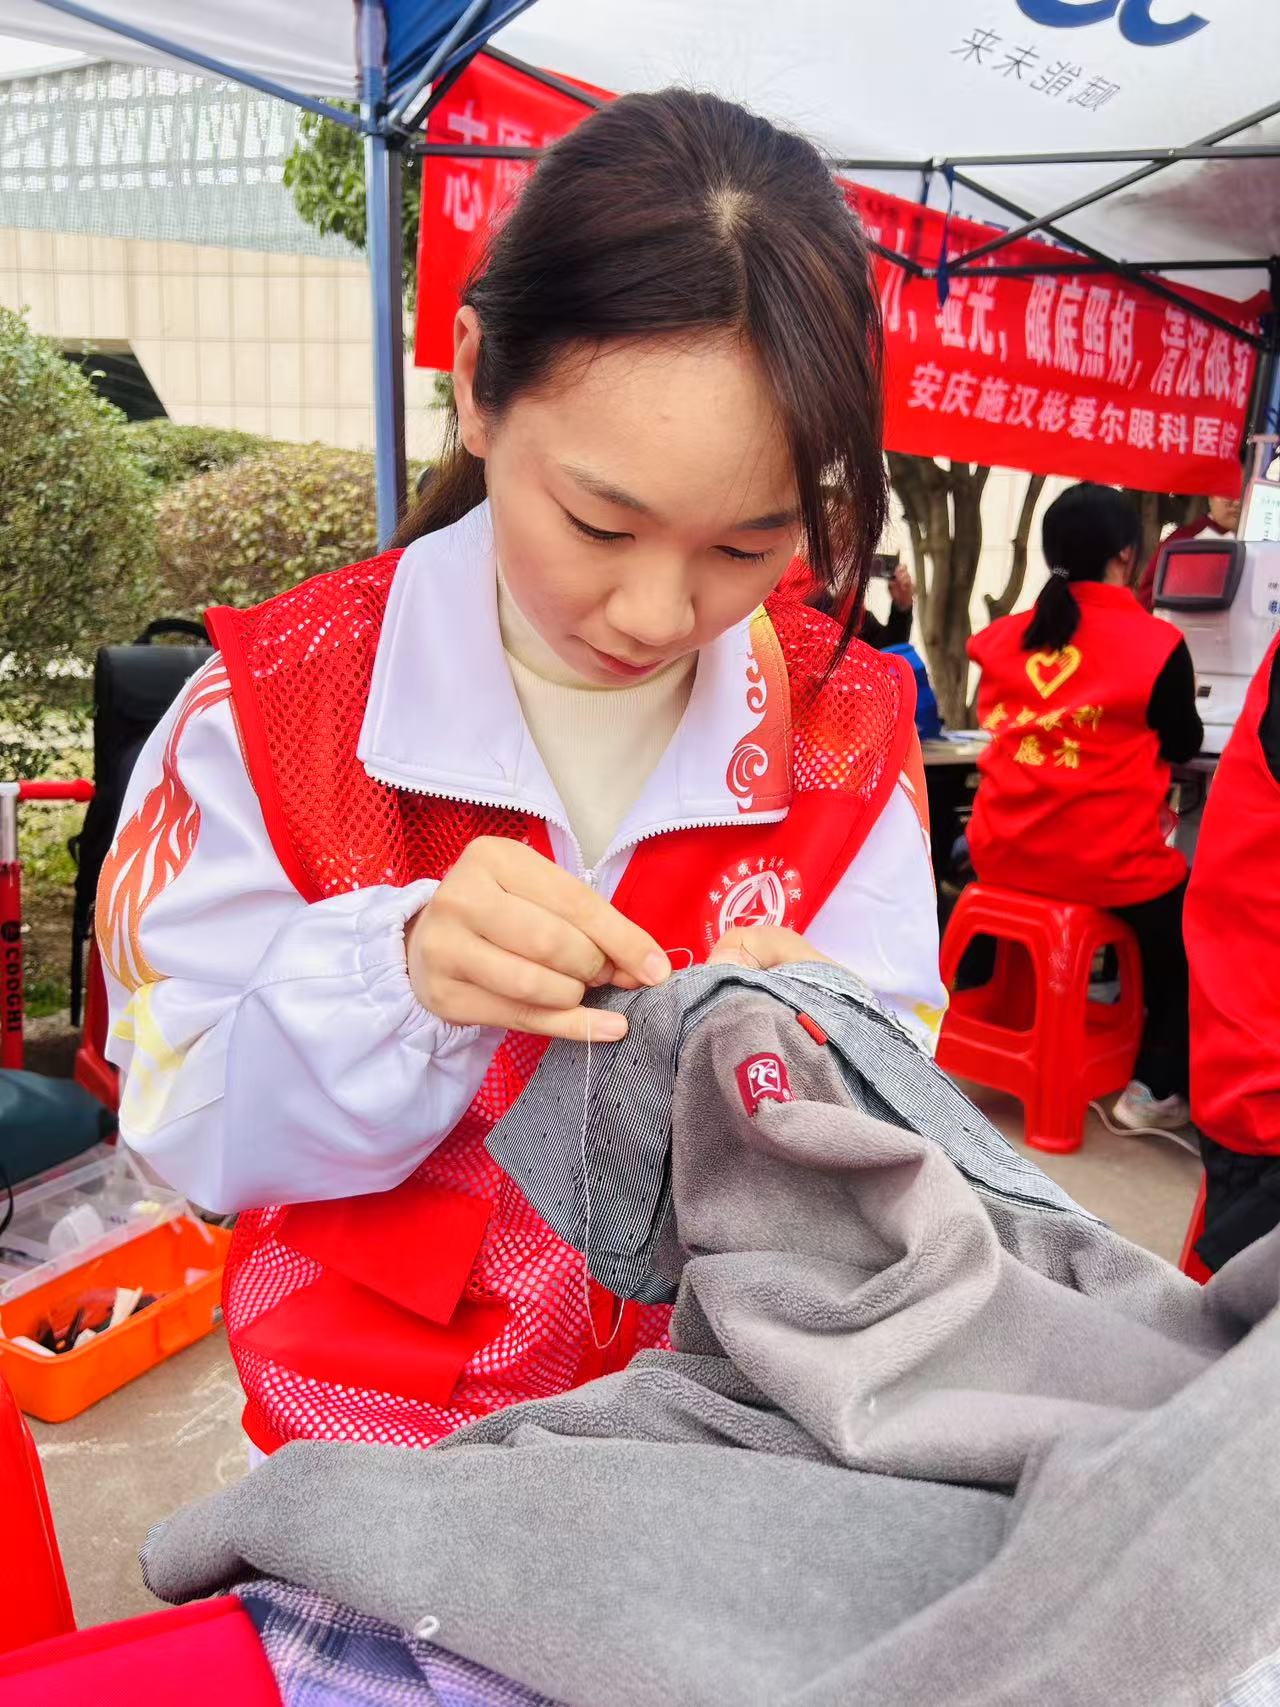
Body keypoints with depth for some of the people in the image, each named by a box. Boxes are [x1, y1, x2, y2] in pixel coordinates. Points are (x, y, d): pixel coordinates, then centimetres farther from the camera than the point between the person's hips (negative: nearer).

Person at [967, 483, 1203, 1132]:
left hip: (1002, 851, 5)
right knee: (1193, 928, 24)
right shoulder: (1156, 643, -9)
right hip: (1106, 862, -4)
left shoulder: (1005, 636, 3)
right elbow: (1184, 744, 6)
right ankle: (1155, 1086, 22)